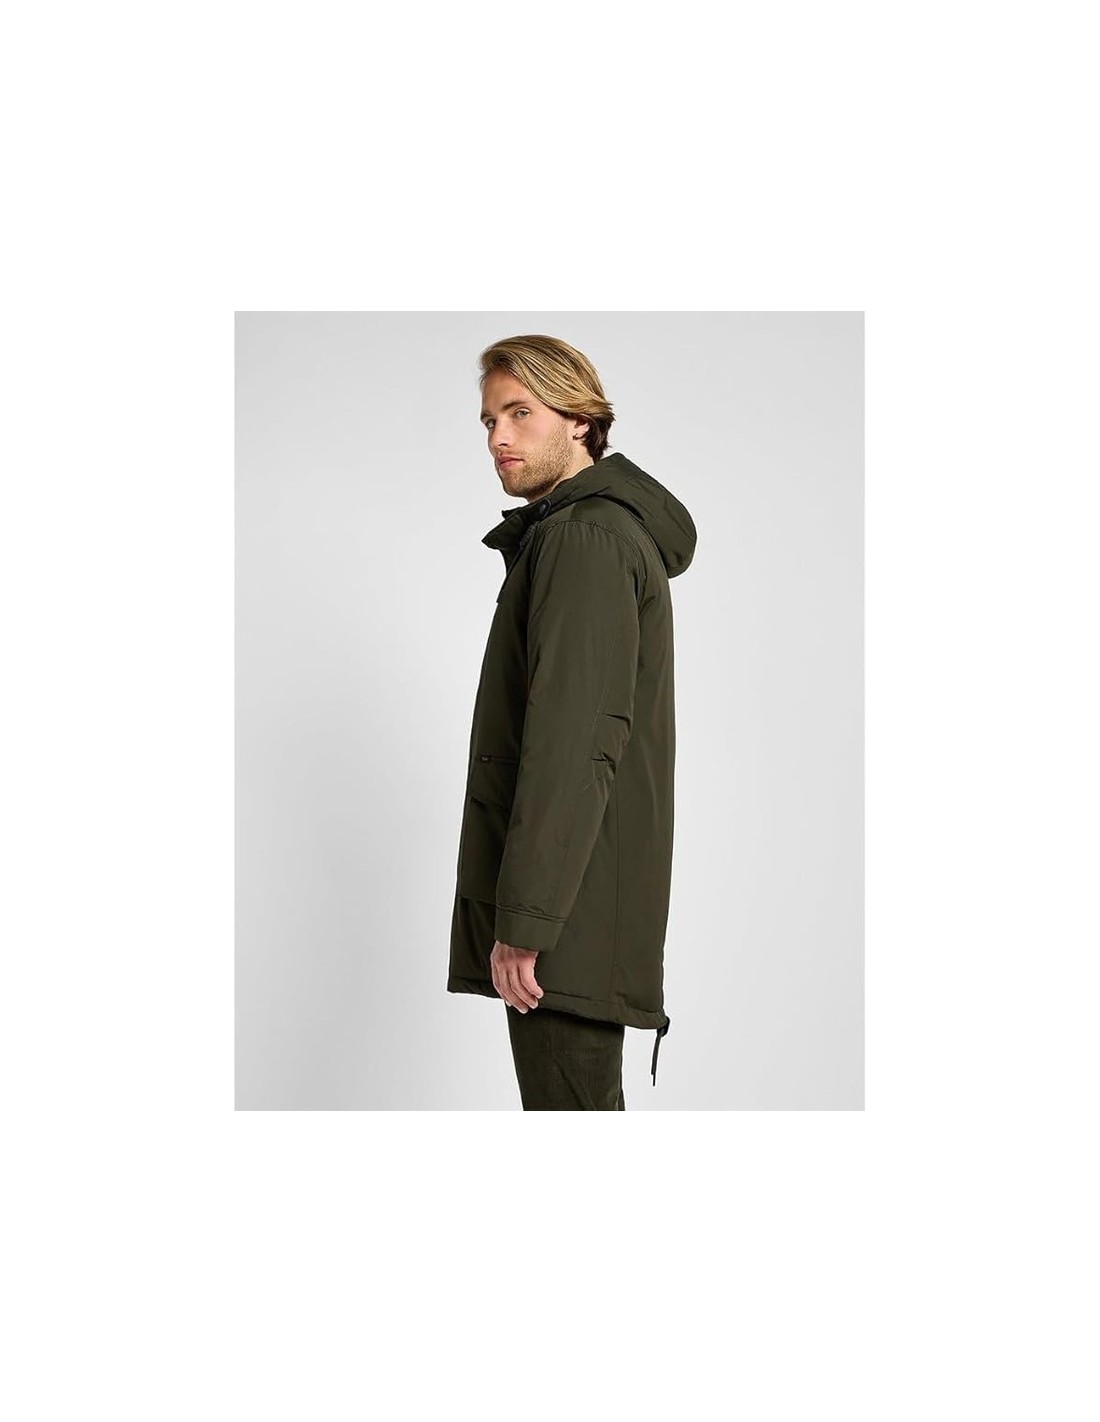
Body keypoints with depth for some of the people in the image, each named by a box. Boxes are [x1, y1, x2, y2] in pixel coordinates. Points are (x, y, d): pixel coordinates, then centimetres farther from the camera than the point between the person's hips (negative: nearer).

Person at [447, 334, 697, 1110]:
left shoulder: (583, 538, -13)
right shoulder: (617, 530, 20)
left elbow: (572, 744, -22)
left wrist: (523, 920, -23)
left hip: (567, 916, -11)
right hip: (585, 911, 11)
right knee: (585, 1099, 17)